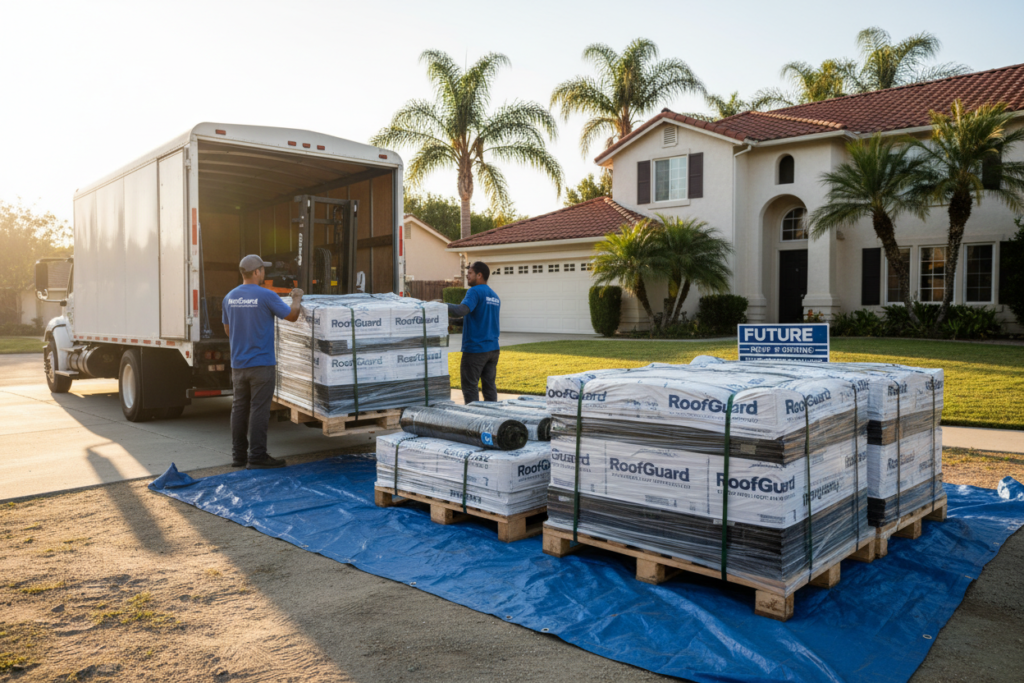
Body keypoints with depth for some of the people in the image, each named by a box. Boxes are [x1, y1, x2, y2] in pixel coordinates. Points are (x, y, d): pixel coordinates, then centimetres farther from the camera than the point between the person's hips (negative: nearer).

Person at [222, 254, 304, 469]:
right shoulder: (266, 296, -13)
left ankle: (238, 455, 17)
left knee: (239, 409, 11)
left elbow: (227, 330, 16)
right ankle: (256, 456, 0)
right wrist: (297, 298, 13)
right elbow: (292, 316, -5)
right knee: (258, 409, -3)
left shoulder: (230, 297, 7)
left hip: (238, 364, 6)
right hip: (261, 363, -6)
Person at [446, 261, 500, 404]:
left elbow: (461, 310, -27)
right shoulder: (495, 296, 15)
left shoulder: (475, 292, -10)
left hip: (475, 349, -8)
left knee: (469, 386, 0)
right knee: (489, 385, 10)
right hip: (493, 349, 8)